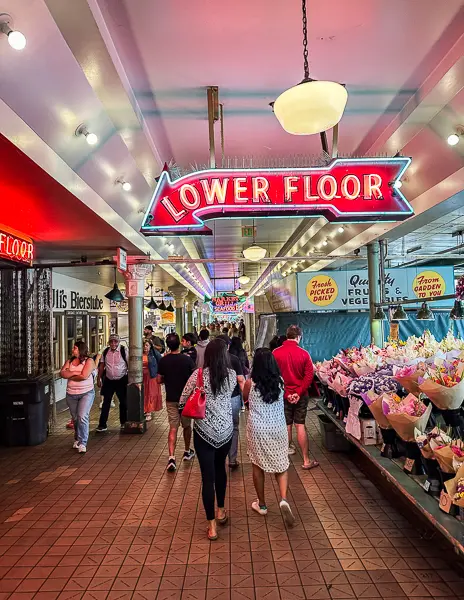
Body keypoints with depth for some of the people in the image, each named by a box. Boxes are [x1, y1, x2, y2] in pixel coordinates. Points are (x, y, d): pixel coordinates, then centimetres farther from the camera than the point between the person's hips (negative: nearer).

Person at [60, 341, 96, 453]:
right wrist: (74, 373, -15)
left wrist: (70, 376, -6)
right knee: (75, 418, 14)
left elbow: (84, 376, -20)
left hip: (86, 393, -5)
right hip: (71, 394, 5)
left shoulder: (89, 361, -7)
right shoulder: (69, 361, 10)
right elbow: (62, 373, -3)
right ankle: (77, 439, 34)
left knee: (82, 417, -16)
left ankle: (82, 443, -11)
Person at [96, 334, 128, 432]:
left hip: (121, 380, -3)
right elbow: (102, 365, 8)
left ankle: (124, 422, 27)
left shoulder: (124, 351, -10)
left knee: (124, 402, 9)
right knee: (106, 403, 5)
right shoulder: (105, 352, 2)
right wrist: (99, 378, 6)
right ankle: (102, 424, 11)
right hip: (108, 380, 3)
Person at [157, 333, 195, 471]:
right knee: (187, 426, 17)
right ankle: (187, 452, 33)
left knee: (173, 428, 3)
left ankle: (171, 457, -11)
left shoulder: (163, 361, -7)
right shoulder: (187, 359, -12)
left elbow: (159, 380, -1)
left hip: (171, 399, 1)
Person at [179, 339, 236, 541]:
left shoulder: (198, 374, -12)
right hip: (226, 430, 3)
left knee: (208, 476, 5)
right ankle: (221, 510, 38)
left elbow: (182, 403, -5)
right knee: (220, 468, 25)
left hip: (204, 431, -3)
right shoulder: (232, 375, -6)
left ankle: (212, 525, 12)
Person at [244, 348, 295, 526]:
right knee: (281, 465, 14)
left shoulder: (250, 383, -12)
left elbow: (245, 399, 7)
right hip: (278, 428, 1)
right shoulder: (280, 381, -7)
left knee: (258, 465, 15)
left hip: (257, 429, -1)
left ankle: (262, 504, 27)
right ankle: (284, 499, -6)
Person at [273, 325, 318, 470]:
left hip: (283, 395, 0)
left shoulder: (276, 353, -7)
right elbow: (309, 375, -10)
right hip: (301, 396, 0)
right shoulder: (304, 353, -7)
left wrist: (286, 393, -5)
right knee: (300, 425, 5)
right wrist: (299, 392, -10)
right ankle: (306, 460, 10)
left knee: (286, 426, 11)